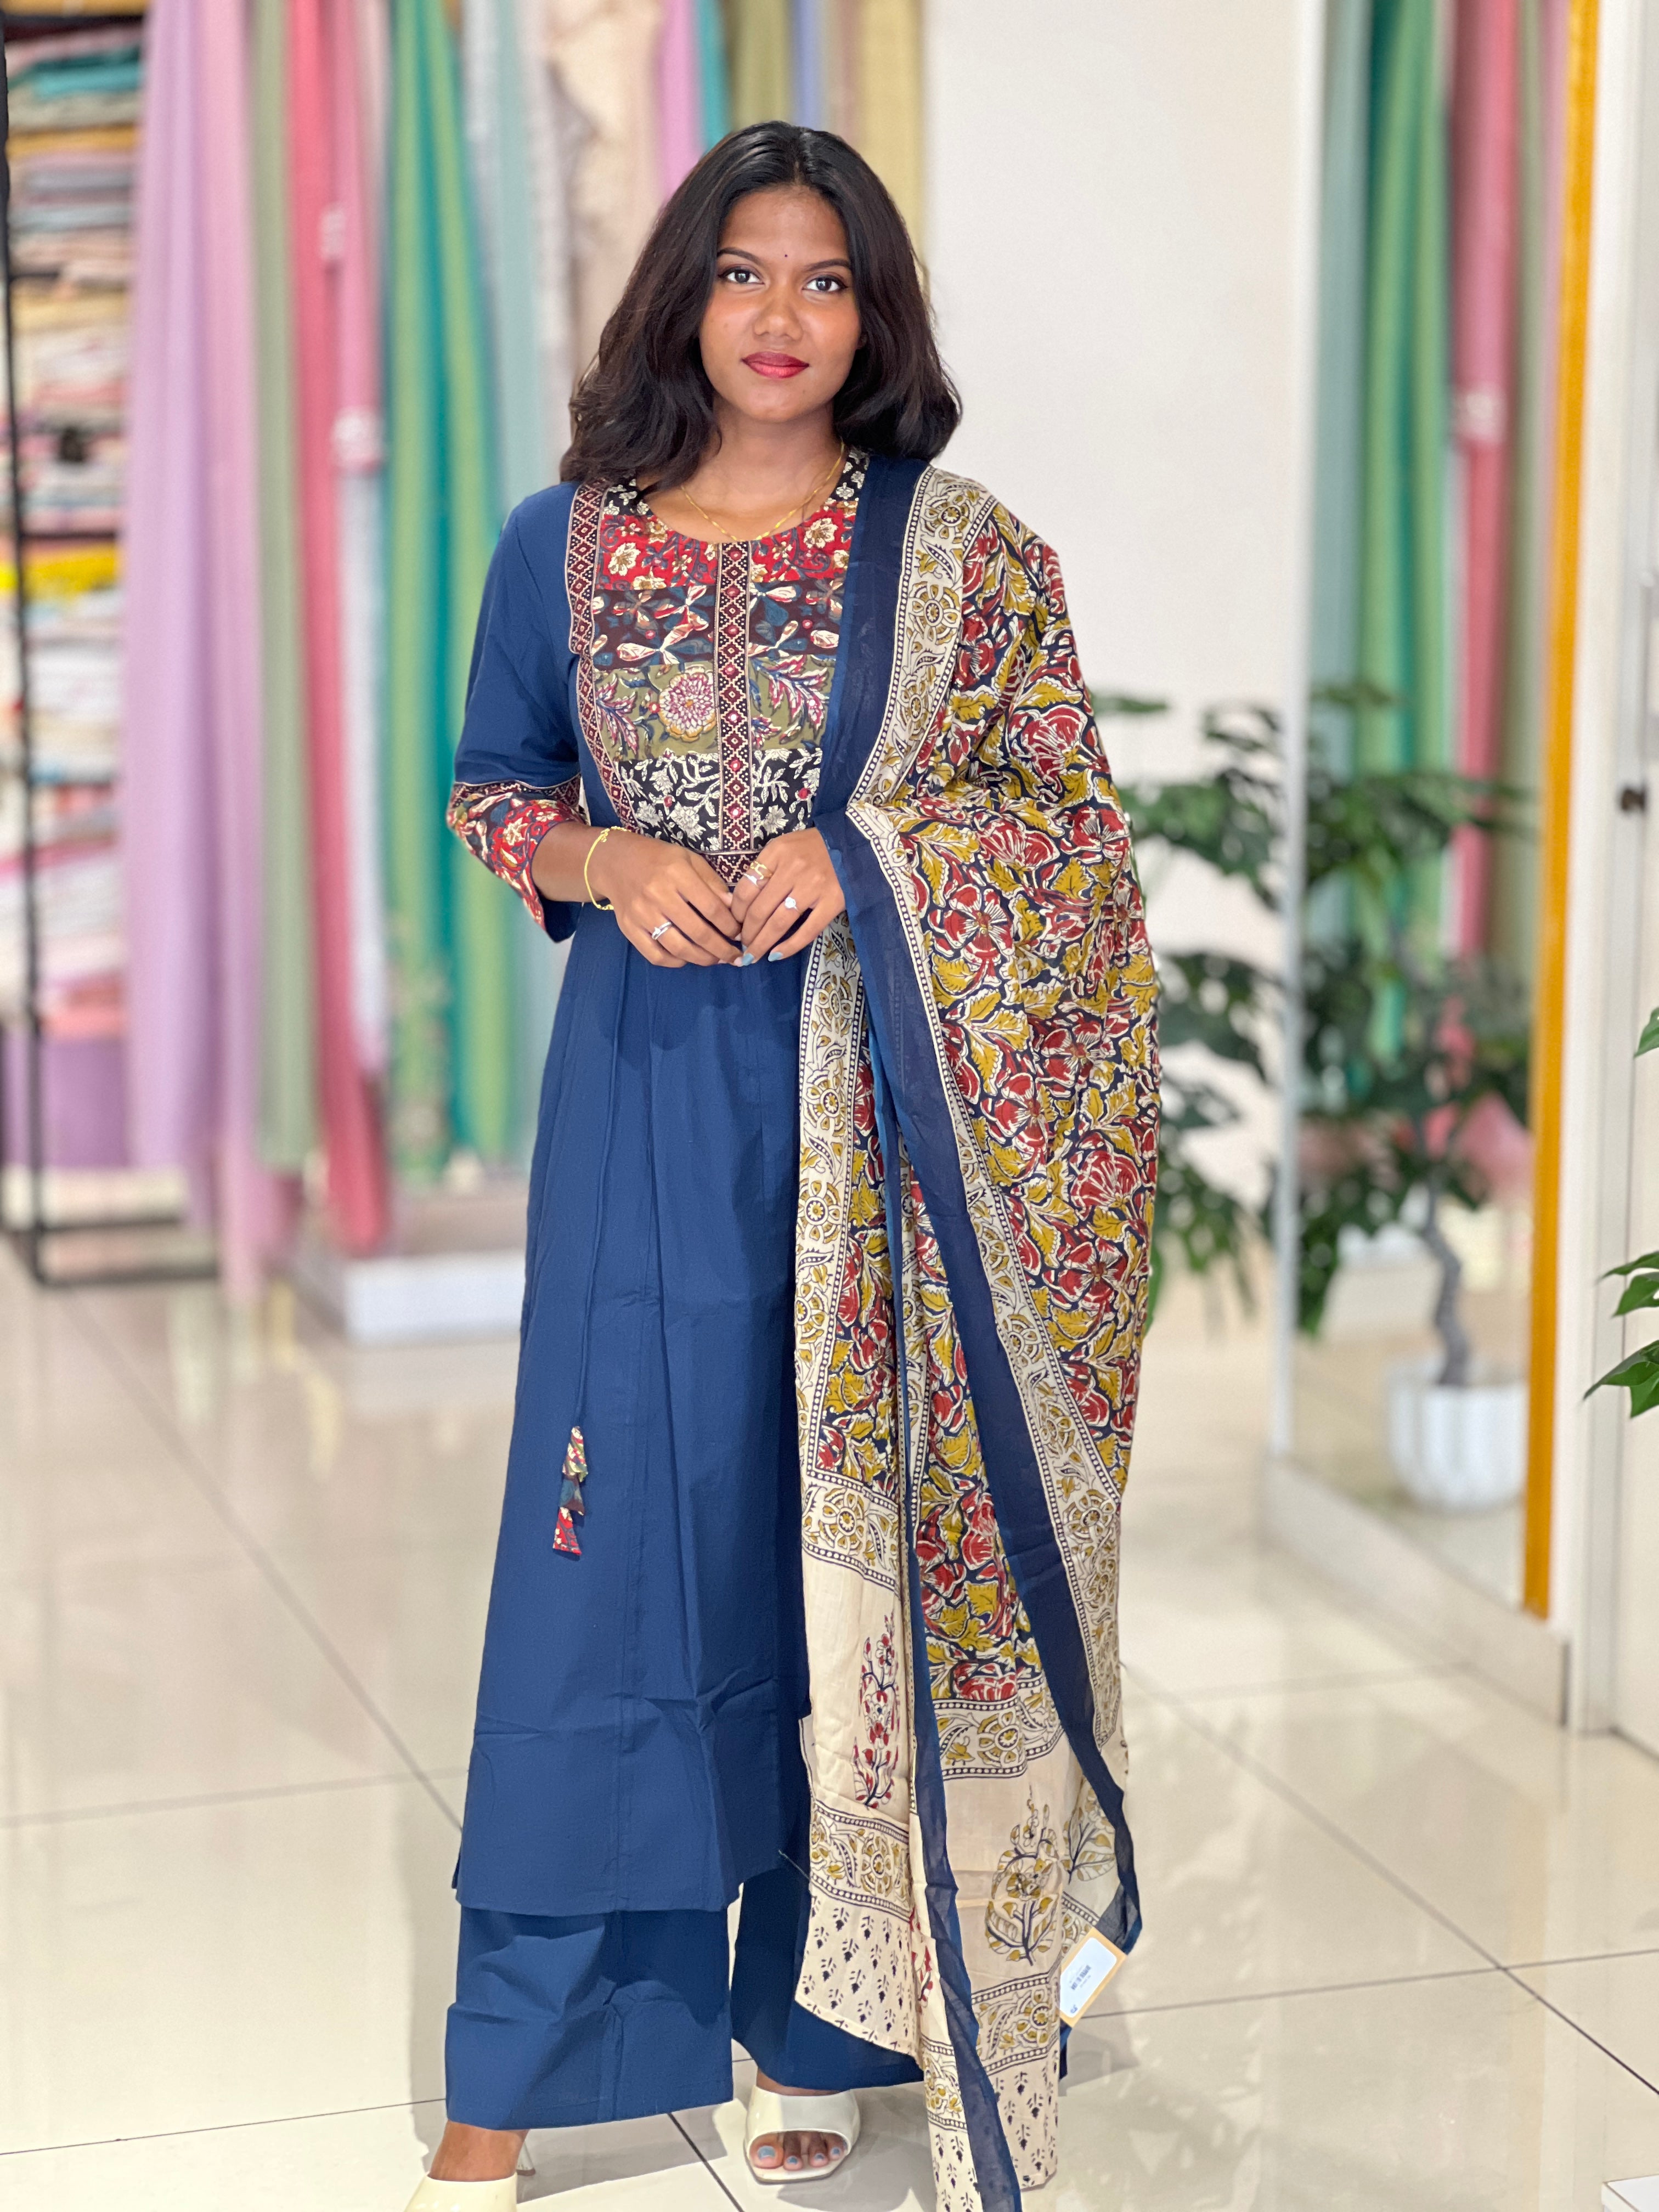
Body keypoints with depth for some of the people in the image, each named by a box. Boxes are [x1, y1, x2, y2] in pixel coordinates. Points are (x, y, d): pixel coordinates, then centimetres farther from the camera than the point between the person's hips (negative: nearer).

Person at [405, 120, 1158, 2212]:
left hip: (880, 1101, -1)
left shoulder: (963, 548, 0)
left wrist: (868, 850, -14)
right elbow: (491, 789, 13)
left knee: (861, 1528, 4)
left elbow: (1066, 804, 2)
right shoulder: (562, 542, 6)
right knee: (615, 1530, 3)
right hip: (651, 1091, 1)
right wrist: (611, 861, -8)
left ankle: (821, 2026, 19)